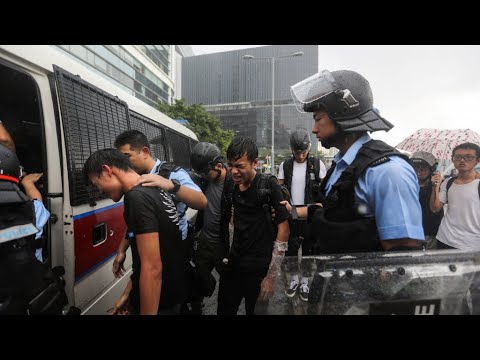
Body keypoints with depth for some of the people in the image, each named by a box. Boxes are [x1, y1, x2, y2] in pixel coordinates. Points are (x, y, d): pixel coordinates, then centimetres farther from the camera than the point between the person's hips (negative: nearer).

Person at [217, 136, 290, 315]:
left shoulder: (269, 185, -14)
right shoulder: (231, 187, 0)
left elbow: (283, 229, -13)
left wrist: (272, 276, -12)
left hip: (260, 270, -4)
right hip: (233, 266, 5)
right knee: (224, 311, 17)